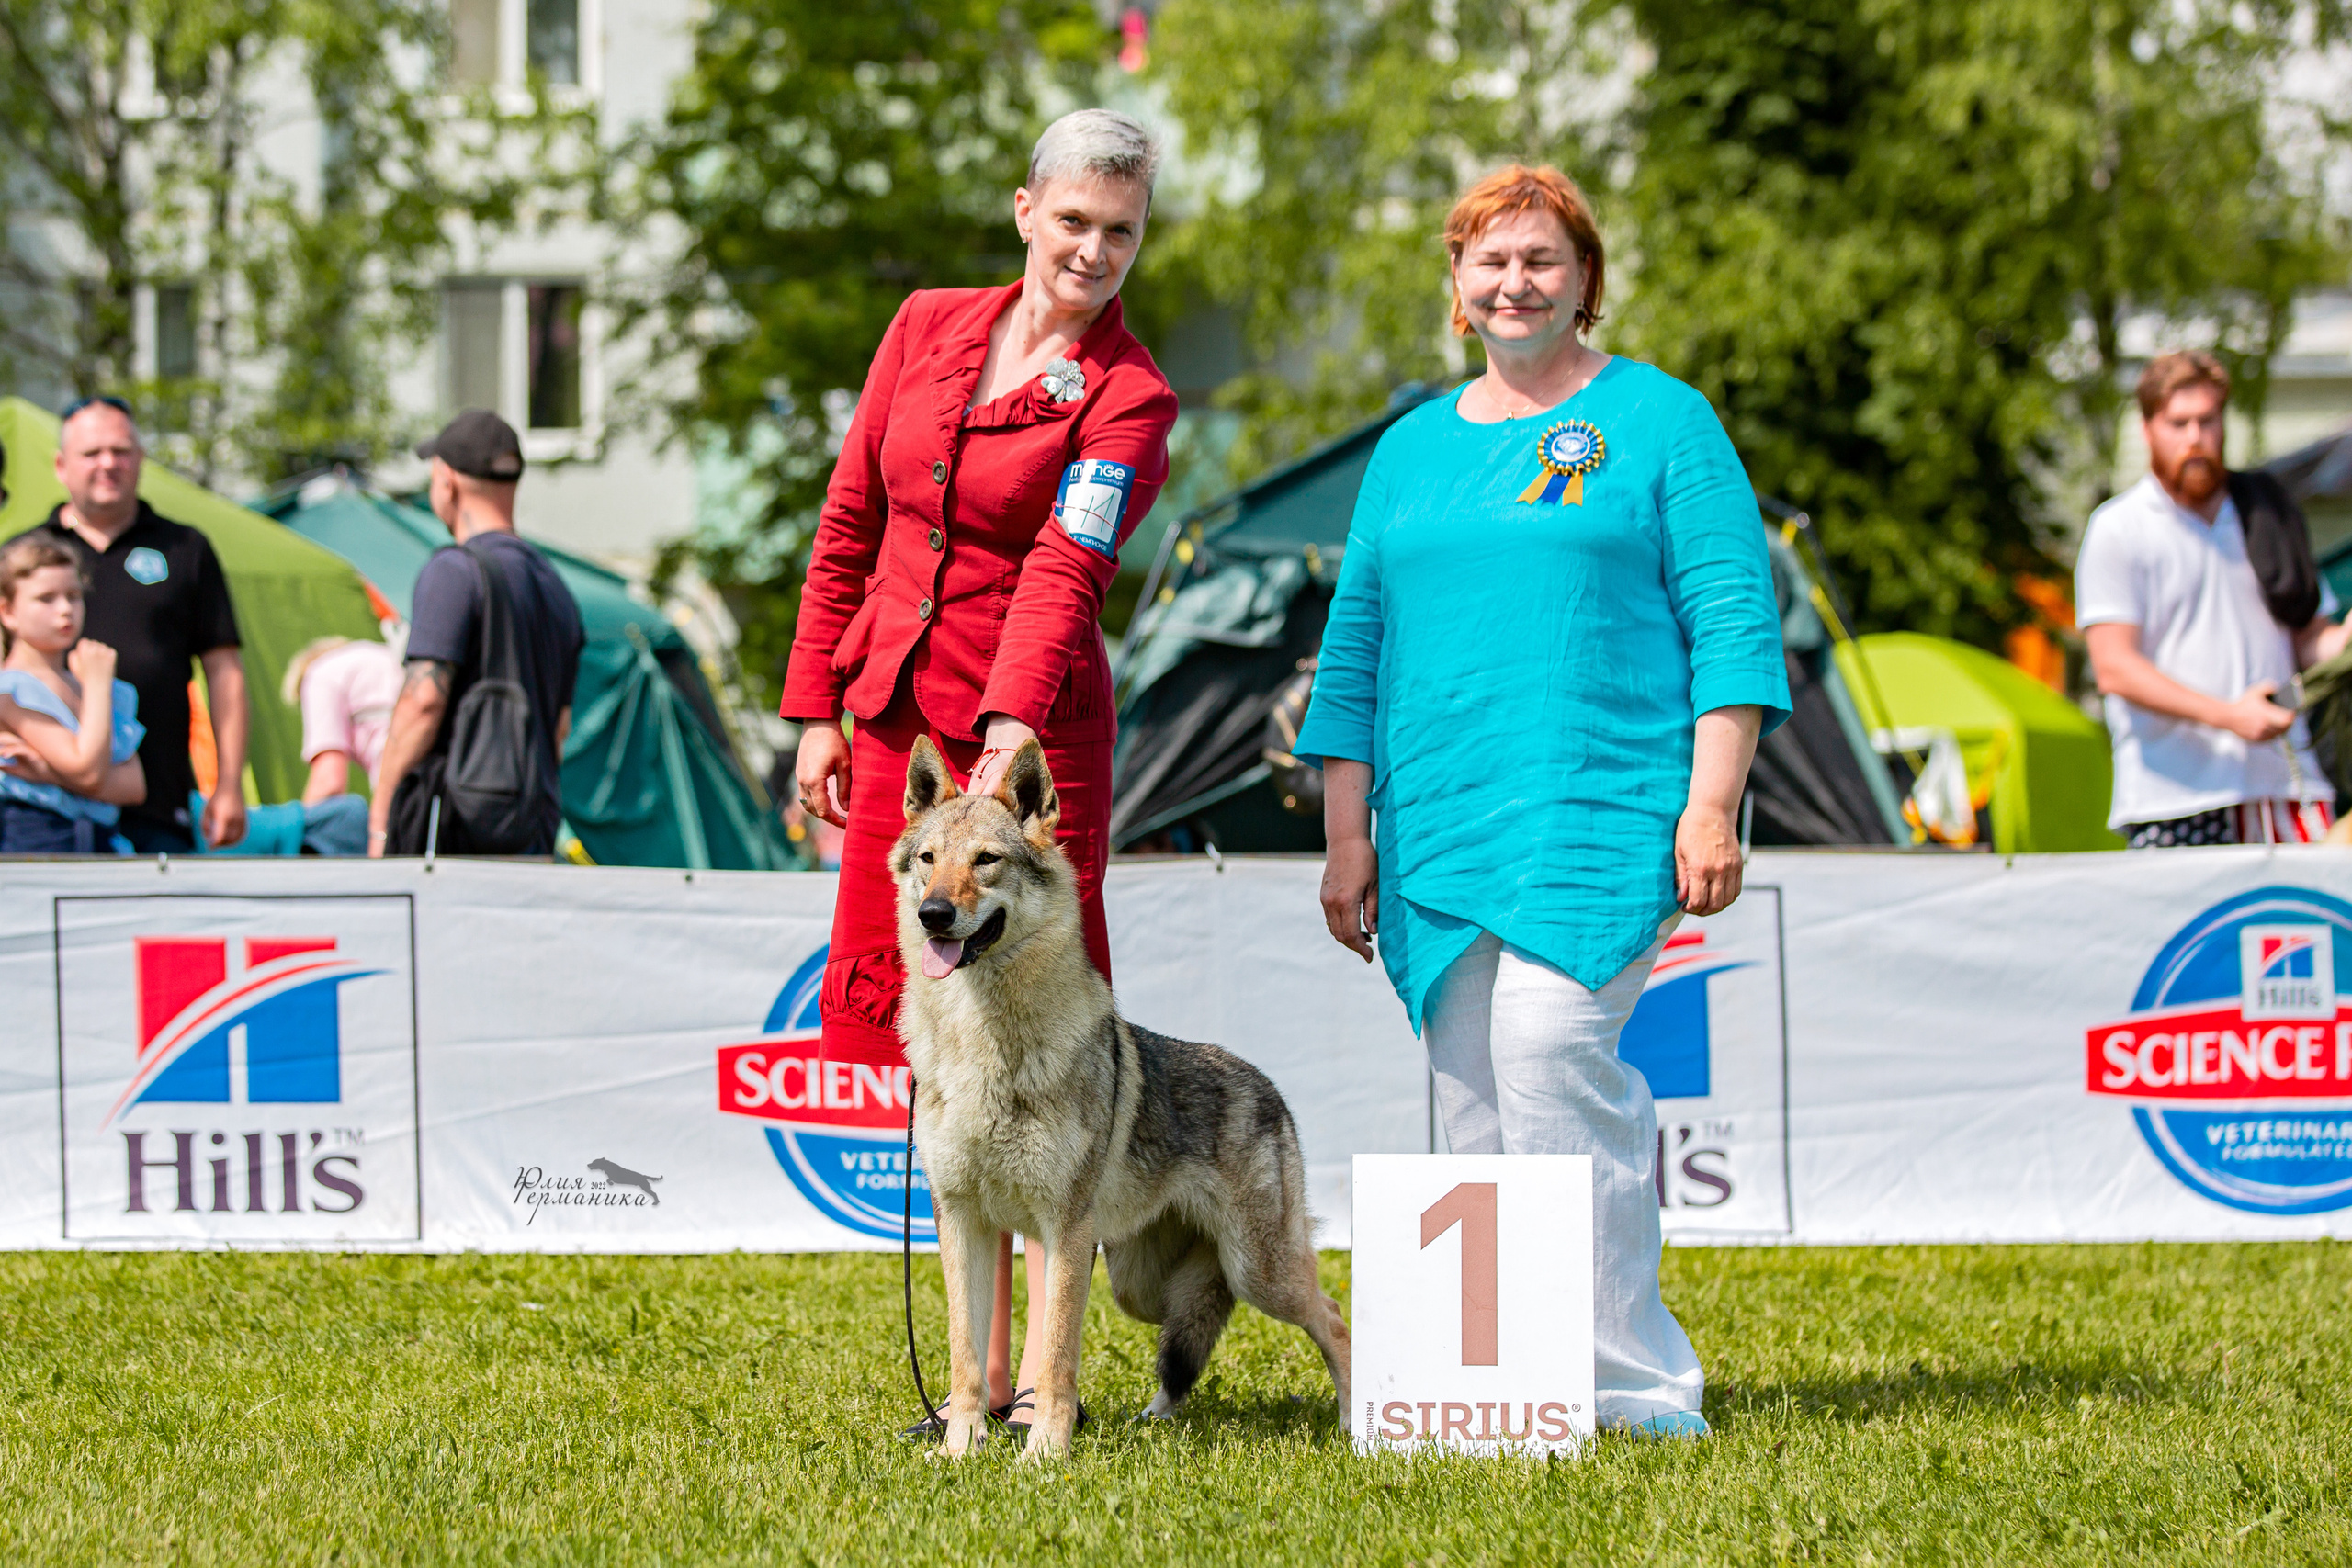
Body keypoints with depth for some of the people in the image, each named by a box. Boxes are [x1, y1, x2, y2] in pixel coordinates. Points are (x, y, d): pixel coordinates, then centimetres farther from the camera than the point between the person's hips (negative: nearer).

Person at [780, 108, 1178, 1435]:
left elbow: (1068, 571, -21)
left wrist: (1010, 734, -33)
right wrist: (821, 708, 9)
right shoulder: (931, 330, 9)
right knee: (915, 1024, 4)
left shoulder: (1128, 397, -6)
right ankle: (980, 1368, 10)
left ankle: (1043, 1374, -3)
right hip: (896, 715, 5)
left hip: (1035, 729, -5)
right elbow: (851, 526, 14)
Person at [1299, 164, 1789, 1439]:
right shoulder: (1410, 450, 19)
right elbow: (1356, 650, 20)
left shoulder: (1659, 422, 5)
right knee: (1473, 1097, 0)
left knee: (1548, 1050, -21)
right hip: (1440, 827, 6)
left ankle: (1628, 1384, -17)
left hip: (1601, 804, -6)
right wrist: (1346, 832, 13)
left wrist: (1710, 807, -10)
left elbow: (1733, 622, -1)